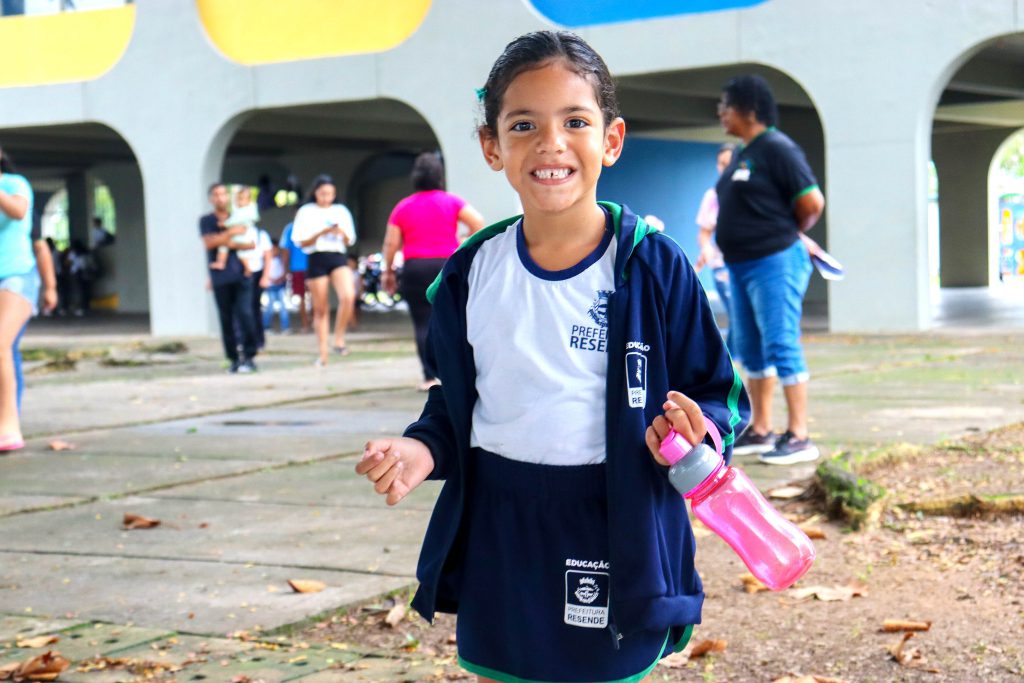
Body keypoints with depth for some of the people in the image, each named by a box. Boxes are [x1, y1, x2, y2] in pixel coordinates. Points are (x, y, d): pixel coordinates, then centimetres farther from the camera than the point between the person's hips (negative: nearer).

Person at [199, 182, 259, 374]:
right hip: (220, 277, 0)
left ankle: (249, 357, -8)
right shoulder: (206, 221, 9)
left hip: (241, 274, 0)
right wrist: (231, 232, -15)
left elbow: (251, 243, 4)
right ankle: (234, 359, 8)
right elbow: (209, 242, -8)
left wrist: (231, 243, -9)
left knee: (244, 313, -11)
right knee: (226, 319, 1)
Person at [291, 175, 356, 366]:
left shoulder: (341, 211, 13)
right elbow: (302, 242, 0)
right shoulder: (306, 212, 6)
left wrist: (342, 232, -7)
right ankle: (323, 353, 8)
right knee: (321, 309, 1)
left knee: (348, 296, -25)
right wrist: (322, 232, -14)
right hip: (317, 259, -1)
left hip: (338, 257, 1)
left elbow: (350, 241, 15)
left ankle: (339, 339, -12)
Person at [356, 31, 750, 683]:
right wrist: (425, 448, -7)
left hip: (617, 539, -3)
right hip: (499, 539, 3)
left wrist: (694, 431, -24)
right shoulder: (472, 274, 2)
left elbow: (721, 395, -4)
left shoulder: (654, 267, -8)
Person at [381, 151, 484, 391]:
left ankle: (430, 377, -2)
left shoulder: (403, 207, 5)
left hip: (416, 268, 0)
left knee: (423, 324, 3)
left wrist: (388, 271, 12)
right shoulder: (451, 202, 3)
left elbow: (391, 243, 2)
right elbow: (478, 222, -8)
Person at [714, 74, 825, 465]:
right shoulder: (742, 154, 15)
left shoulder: (777, 149, -13)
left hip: (773, 263, -10)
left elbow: (812, 204, -17)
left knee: (781, 346, -9)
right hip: (741, 266, 10)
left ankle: (799, 437, -7)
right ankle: (760, 432, 23)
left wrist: (785, 234, -2)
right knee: (750, 349, 14)